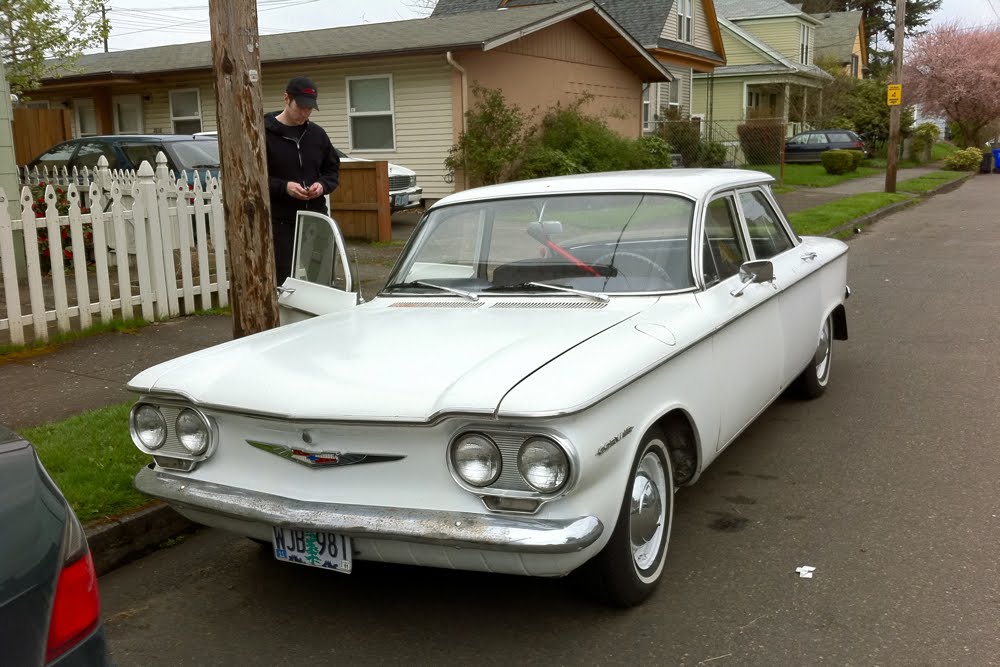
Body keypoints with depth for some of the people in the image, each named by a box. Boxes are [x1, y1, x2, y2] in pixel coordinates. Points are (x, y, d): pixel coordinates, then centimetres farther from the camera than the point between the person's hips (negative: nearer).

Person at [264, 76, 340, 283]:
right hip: (280, 224, -5)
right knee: (284, 281, -3)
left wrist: (323, 185, -3)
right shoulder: (265, 133, -5)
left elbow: (333, 170, 19)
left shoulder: (317, 134, 11)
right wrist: (284, 187, -18)